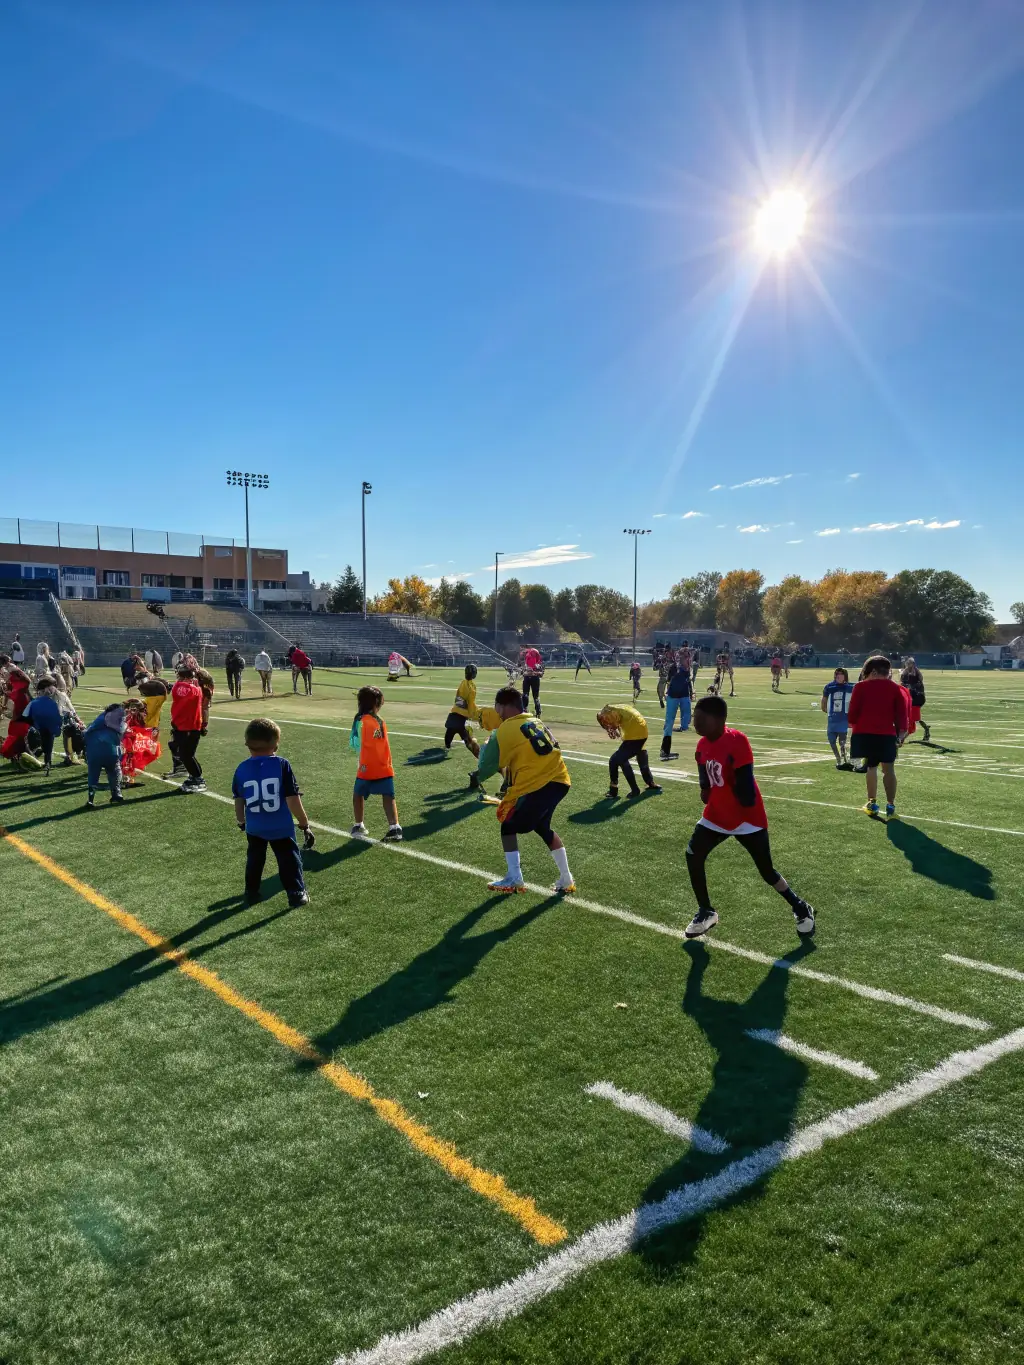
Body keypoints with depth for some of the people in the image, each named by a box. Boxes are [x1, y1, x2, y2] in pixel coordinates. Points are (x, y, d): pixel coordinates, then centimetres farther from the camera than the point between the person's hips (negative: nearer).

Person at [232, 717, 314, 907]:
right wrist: (305, 824, -6)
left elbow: (239, 801, 6)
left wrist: (241, 822, 25)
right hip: (281, 827, -3)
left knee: (254, 859, 24)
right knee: (289, 860, 12)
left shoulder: (242, 769, -5)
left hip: (254, 827, 3)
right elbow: (293, 800, -16)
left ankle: (252, 893, 36)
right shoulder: (282, 765, -15)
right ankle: (297, 894, 14)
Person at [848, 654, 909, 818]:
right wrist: (901, 733, 7)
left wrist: (854, 724, 20)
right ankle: (890, 805, 3)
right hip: (887, 734, 0)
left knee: (871, 767, 10)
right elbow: (902, 713, 3)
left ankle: (872, 802, 9)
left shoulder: (861, 687, 1)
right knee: (888, 769, 5)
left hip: (864, 733, 0)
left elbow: (853, 711, 3)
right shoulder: (895, 688, 5)